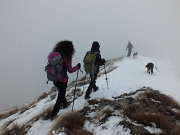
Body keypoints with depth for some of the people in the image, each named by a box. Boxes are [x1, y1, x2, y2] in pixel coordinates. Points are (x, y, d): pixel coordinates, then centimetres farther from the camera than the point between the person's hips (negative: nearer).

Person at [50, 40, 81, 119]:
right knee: (60, 96, 8)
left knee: (61, 92, 30)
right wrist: (77, 67, 2)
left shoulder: (54, 54, -1)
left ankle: (65, 103, 52)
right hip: (62, 80, -7)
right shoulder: (67, 57, -18)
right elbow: (70, 70, -12)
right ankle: (53, 114, 9)